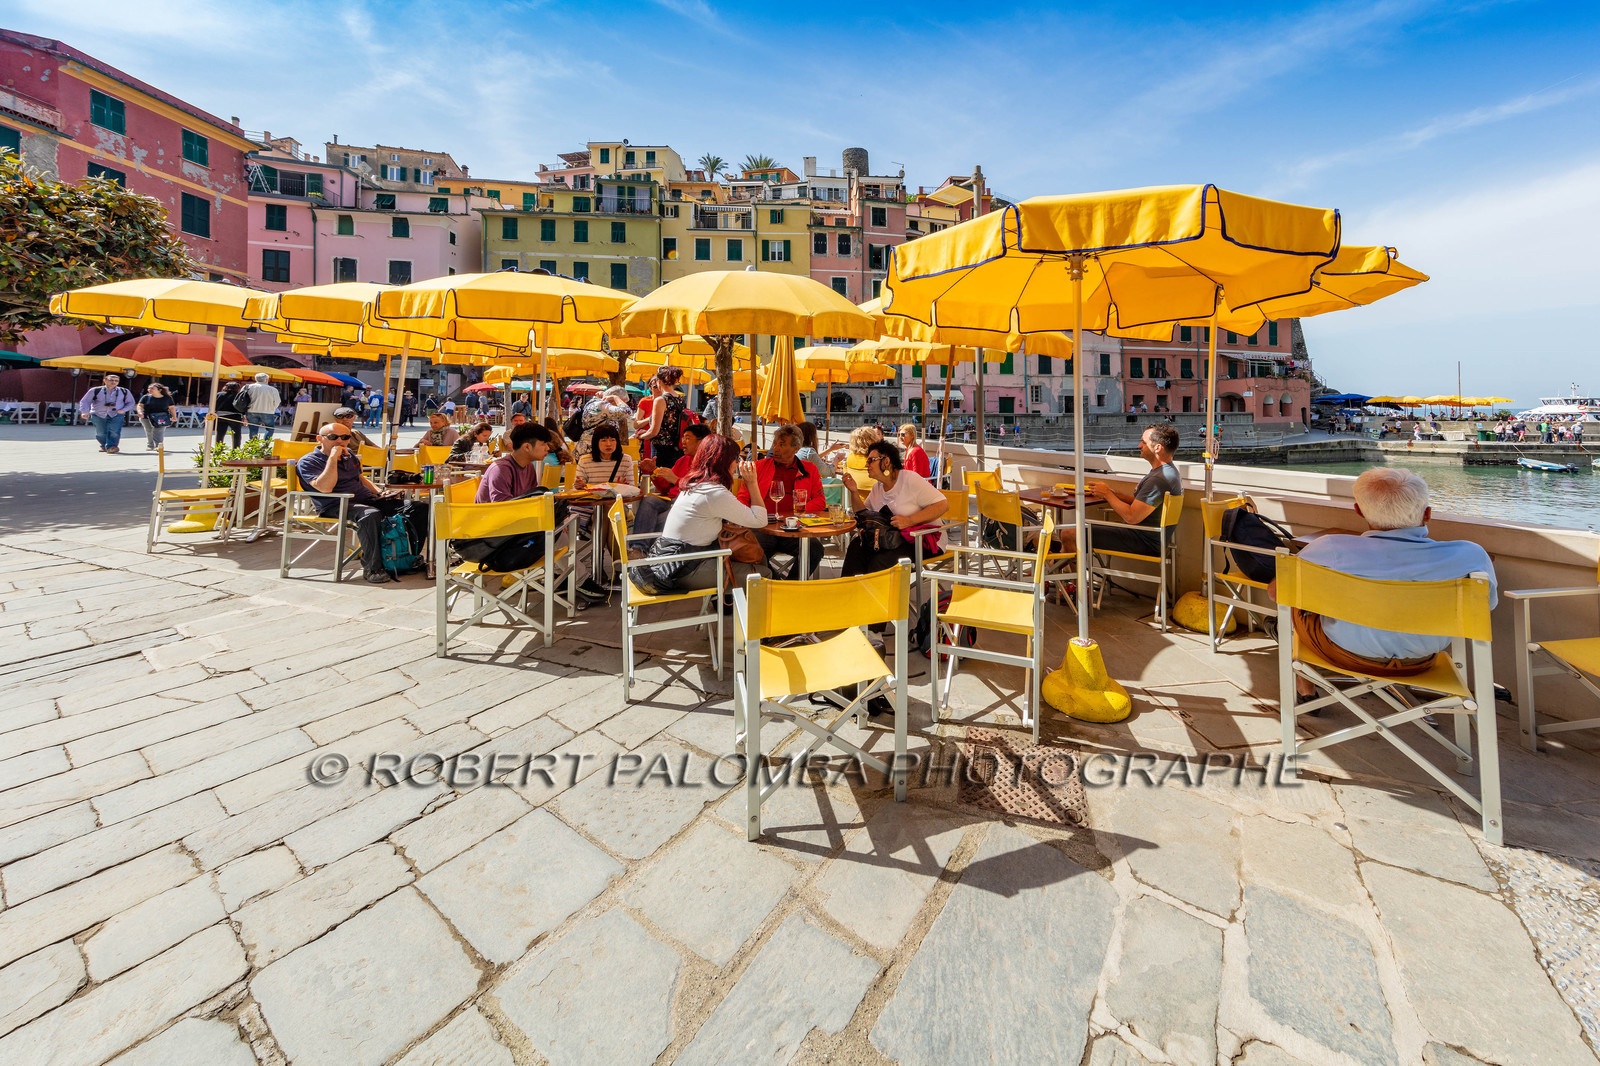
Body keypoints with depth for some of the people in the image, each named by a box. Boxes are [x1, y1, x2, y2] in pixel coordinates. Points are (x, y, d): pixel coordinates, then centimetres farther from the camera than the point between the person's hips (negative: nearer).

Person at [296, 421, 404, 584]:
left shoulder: (349, 455, 22)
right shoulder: (308, 461, 0)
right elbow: (325, 487, -18)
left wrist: (380, 493, 14)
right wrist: (333, 457, -16)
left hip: (367, 499, 7)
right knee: (370, 515, -41)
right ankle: (372, 567, -31)